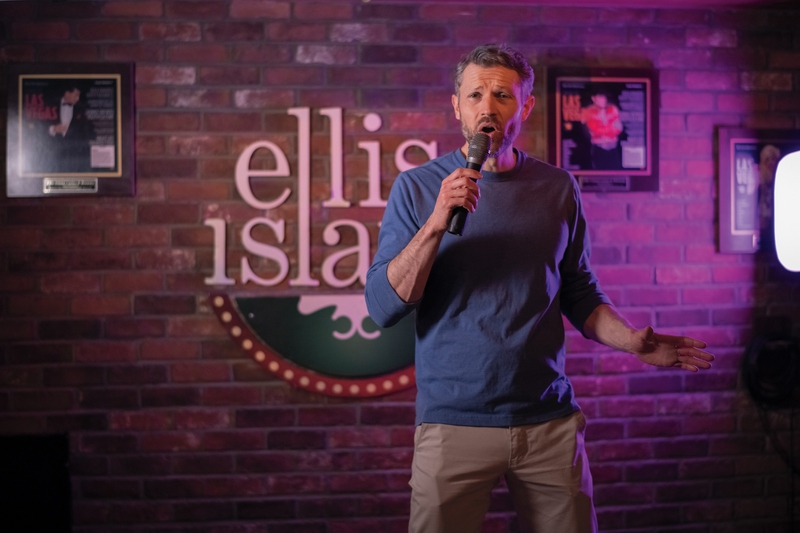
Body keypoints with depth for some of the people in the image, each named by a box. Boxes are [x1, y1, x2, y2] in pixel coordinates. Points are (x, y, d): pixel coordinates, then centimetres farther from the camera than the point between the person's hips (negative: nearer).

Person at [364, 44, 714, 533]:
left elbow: (580, 295, 11)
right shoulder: (417, 188, -1)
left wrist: (634, 341, -7)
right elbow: (383, 307, -7)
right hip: (454, 425, -2)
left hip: (550, 420, 2)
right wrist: (436, 224, -19)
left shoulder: (558, 188, 6)